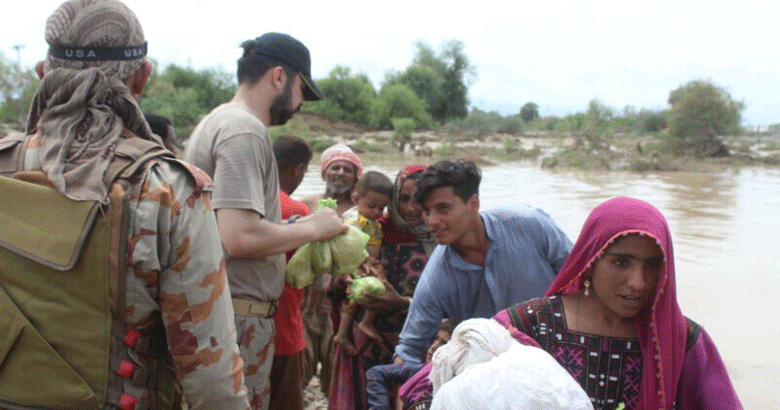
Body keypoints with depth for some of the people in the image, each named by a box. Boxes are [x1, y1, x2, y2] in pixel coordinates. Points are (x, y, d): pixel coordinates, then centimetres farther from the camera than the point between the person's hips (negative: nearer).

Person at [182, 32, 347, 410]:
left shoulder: (216, 122, 17)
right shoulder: (245, 131, -15)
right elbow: (240, 237, -26)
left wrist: (293, 227, 16)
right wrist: (312, 228, -11)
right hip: (239, 316, -10)